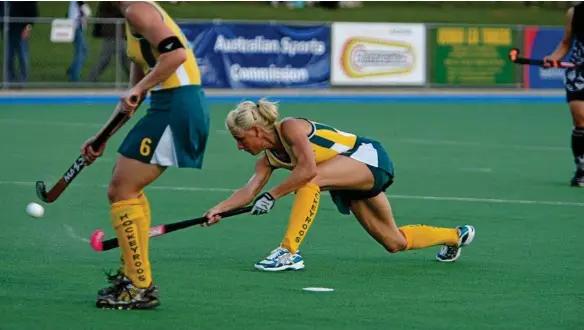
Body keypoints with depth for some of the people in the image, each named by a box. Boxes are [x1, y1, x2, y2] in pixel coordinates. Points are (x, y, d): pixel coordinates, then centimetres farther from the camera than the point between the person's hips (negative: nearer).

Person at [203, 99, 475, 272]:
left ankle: (289, 252, -34)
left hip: (369, 157, -10)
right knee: (394, 243, 16)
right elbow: (251, 189, -11)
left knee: (309, 179, -33)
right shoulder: (268, 158, 2)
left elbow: (309, 169, -36)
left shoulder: (289, 128, -22)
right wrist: (219, 209, -26)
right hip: (353, 177, 10)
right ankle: (455, 236, 40)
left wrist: (271, 196, -32)